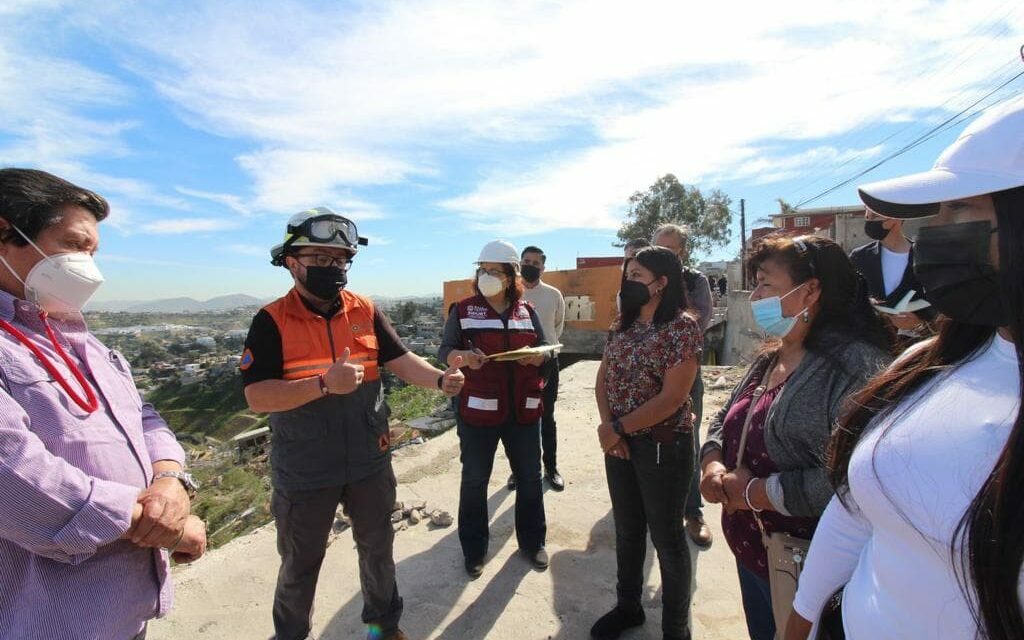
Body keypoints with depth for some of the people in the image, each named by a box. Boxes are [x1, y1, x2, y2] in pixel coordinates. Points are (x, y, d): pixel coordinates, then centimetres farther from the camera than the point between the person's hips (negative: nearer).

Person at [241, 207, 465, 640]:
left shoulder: (366, 311, -3)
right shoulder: (272, 321, -13)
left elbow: (401, 361, -7)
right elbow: (256, 397, -18)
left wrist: (440, 380, -26)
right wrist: (324, 383, -31)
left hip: (369, 462, 3)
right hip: (305, 471, -3)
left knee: (377, 548, 22)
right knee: (300, 563, 20)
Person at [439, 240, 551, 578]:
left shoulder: (526, 311, 7)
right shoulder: (463, 310, -2)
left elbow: (546, 350, 10)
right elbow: (445, 351, -4)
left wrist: (537, 355, -13)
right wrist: (463, 357, -26)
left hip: (523, 410, 3)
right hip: (478, 410, -2)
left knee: (529, 478, 16)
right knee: (474, 481, 10)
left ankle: (532, 542, 38)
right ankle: (474, 550, 31)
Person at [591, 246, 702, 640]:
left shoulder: (682, 327, -16)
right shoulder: (622, 324, 5)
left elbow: (672, 399, -21)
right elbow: (603, 377, 6)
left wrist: (618, 428, -15)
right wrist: (606, 426, -9)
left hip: (663, 447, -6)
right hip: (619, 444, 6)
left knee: (666, 537, 11)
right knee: (627, 530, 20)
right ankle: (627, 607, 43)